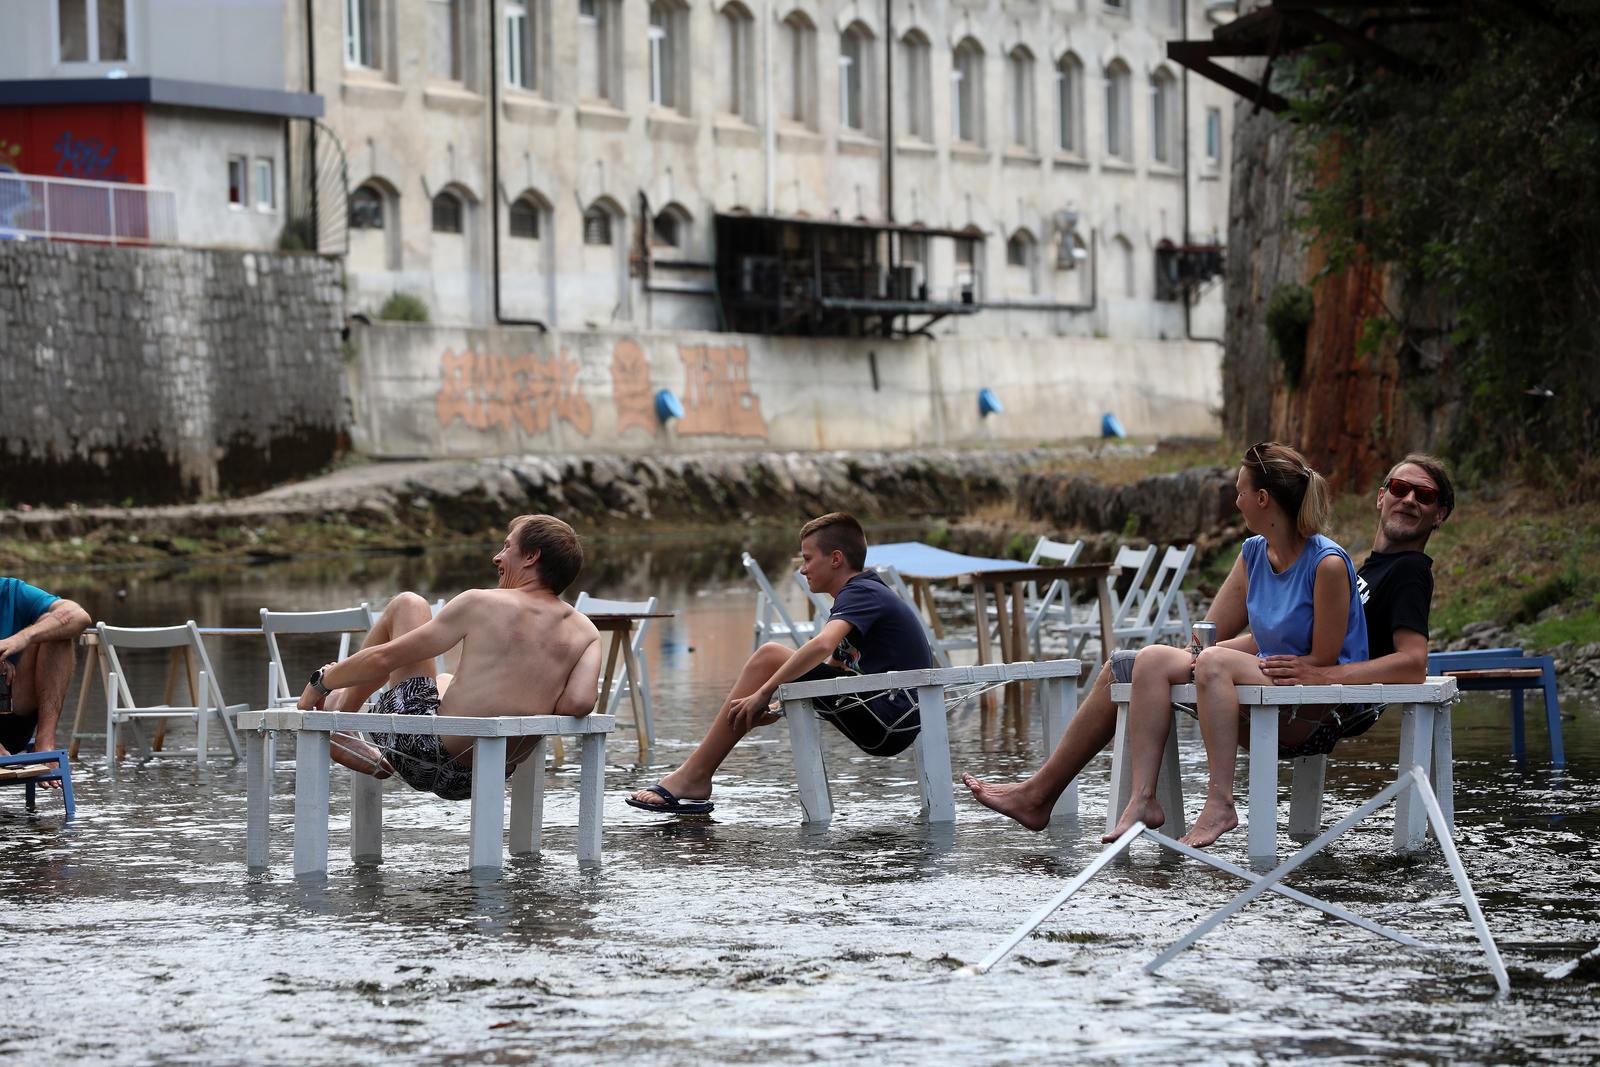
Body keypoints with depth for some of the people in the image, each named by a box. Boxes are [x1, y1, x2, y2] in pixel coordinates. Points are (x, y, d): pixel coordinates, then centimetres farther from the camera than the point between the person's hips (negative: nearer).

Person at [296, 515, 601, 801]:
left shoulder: (481, 605, -14)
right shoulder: (584, 633, -4)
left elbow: (385, 658, -9)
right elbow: (579, 702, -19)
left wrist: (322, 681, 7)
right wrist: (534, 712, 3)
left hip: (424, 760, -5)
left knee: (407, 605, 14)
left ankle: (340, 713, 29)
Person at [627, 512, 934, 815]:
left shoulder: (860, 593, -8)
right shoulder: (871, 593, 23)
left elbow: (822, 645, -28)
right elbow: (830, 671, 27)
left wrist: (764, 693, -22)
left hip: (885, 721, -10)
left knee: (769, 657, -12)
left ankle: (693, 776, -11)